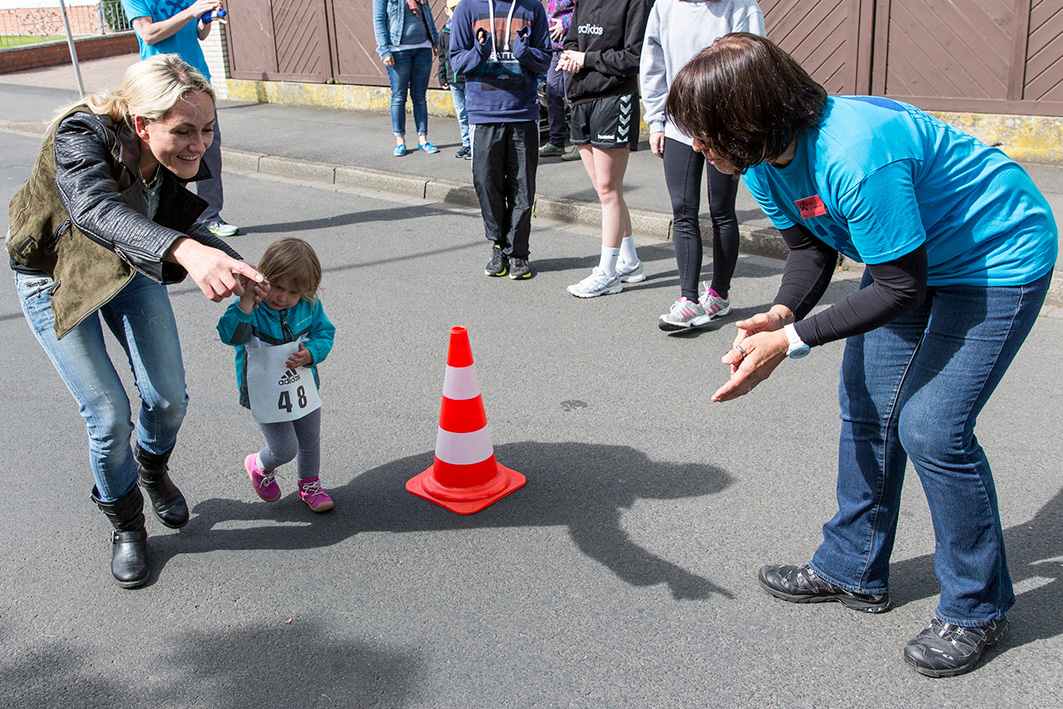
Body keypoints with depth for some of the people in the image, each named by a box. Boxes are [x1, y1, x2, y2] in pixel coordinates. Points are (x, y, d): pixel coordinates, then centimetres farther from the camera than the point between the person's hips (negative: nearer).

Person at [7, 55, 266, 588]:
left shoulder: (177, 160, -20)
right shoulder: (80, 137, -37)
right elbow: (98, 211, -57)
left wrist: (233, 266, -17)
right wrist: (186, 251, -75)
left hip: (130, 265, 5)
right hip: (55, 278, -4)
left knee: (169, 398, 2)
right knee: (109, 417, -7)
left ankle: (153, 470, 38)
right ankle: (125, 525, 21)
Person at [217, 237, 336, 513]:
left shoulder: (310, 307, -10)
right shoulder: (250, 309, -22)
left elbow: (325, 333, -1)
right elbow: (230, 335, -37)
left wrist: (311, 354, -21)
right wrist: (246, 301, -49)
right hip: (265, 394, -4)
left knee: (310, 440, 18)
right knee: (285, 448, -1)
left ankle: (309, 485, 44)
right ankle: (259, 467, 35)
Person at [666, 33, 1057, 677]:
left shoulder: (855, 156, -37)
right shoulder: (764, 160, -10)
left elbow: (901, 288, -29)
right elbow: (811, 247, 1)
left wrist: (792, 341, -29)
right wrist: (781, 313, -18)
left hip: (999, 260, -9)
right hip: (912, 257, 9)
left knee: (929, 427, -14)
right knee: (866, 407, 8)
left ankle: (978, 607, 8)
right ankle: (854, 570, 26)